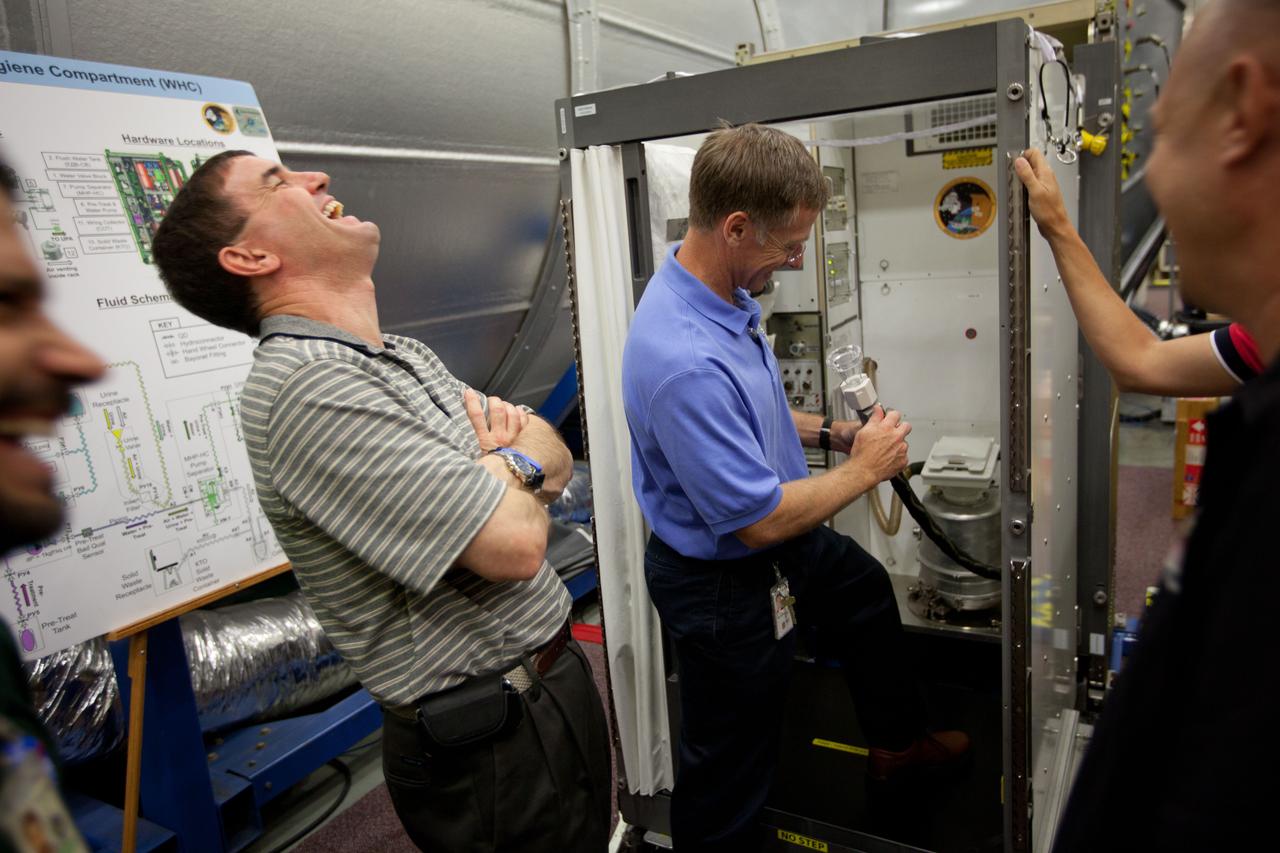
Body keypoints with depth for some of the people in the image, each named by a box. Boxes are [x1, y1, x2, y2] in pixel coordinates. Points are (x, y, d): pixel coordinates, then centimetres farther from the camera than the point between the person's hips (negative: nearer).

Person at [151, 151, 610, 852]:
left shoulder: (406, 357, 8)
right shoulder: (310, 387, -24)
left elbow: (556, 465, 10)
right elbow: (513, 545, -28)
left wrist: (505, 432, -12)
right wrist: (517, 462, -7)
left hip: (554, 679, 9)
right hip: (494, 748, -9)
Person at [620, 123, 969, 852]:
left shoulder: (727, 298, -6)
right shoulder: (684, 362, -37)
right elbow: (762, 519, -30)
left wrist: (829, 432, 1)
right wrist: (865, 470, -16)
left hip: (783, 545, 10)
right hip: (726, 584, -10)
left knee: (867, 591, 33)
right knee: (731, 773, 11)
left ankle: (899, 743, 58)